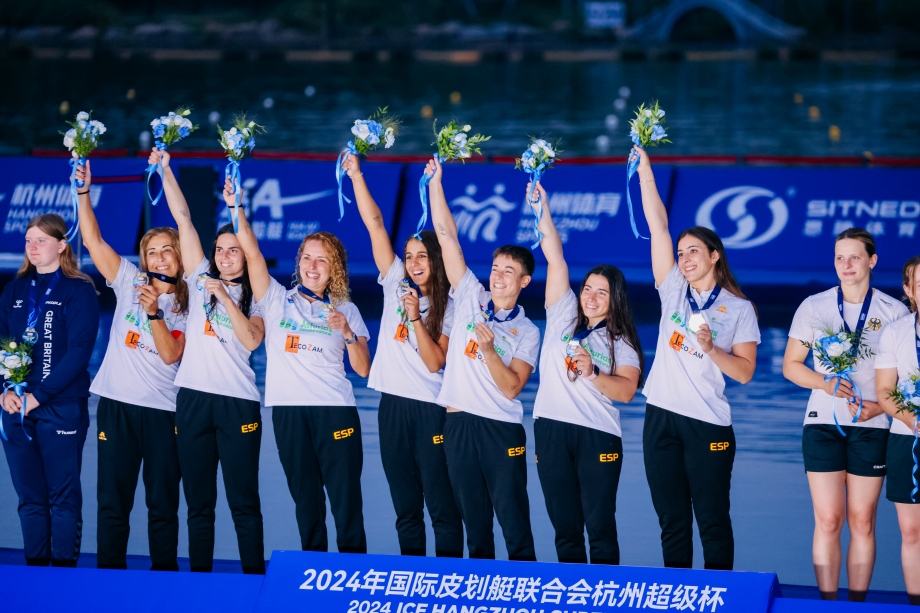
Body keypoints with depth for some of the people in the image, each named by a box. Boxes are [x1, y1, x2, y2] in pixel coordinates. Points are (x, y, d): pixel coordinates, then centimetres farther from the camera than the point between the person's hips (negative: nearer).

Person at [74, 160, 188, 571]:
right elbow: (93, 240, 1)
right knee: (112, 498, 0)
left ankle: (164, 575, 9)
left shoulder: (187, 306, 5)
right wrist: (84, 192, -7)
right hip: (117, 403, 1)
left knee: (163, 501, 4)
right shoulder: (129, 282, 9)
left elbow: (171, 354, -9)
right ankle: (109, 576, 4)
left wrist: (154, 313, -20)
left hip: (162, 409, -1)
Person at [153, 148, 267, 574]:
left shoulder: (255, 296, 8)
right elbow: (183, 218, 10)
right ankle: (199, 579, 8)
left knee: (243, 499, -2)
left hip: (238, 402, -2)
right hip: (193, 396, 2)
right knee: (198, 501, 5)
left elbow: (251, 340, -9)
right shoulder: (201, 278, 13)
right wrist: (164, 170, 7)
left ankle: (254, 581, 0)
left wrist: (226, 298, -14)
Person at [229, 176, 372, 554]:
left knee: (346, 498, -5)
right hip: (289, 411, 1)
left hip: (335, 410, -1)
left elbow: (363, 369, 5)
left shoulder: (345, 310, 10)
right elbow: (252, 254, -4)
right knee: (305, 499, 6)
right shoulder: (277, 300, 8)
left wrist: (348, 332, -12)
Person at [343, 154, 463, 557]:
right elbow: (374, 224, 4)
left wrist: (416, 317, -19)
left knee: (441, 504, -4)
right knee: (405, 504, 8)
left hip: (431, 410, -4)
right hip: (393, 405, 4)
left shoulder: (449, 309, 0)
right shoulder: (395, 285, 9)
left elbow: (435, 362, -11)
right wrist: (355, 174, 0)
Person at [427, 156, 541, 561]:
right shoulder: (470, 297, 9)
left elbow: (511, 387, -7)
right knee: (474, 520, 7)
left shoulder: (527, 332, 4)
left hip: (501, 430, -2)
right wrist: (434, 182, -1)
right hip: (459, 423, 2)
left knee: (513, 519, -4)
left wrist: (489, 350, -21)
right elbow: (447, 238, 5)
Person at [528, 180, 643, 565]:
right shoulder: (563, 316, 13)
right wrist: (541, 210, 1)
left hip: (598, 436, -2)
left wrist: (592, 373, -23)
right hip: (552, 430, 2)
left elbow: (626, 390, -7)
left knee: (599, 523, -4)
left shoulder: (621, 342, 8)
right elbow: (554, 257, 6)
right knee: (565, 525, 4)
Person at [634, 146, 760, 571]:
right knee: (672, 520, 6)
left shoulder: (739, 309, 2)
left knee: (712, 520, -2)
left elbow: (744, 372, -4)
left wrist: (710, 348, -20)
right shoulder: (674, 290, 10)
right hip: (662, 419, 4)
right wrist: (644, 171, 0)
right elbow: (658, 226, 5)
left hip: (708, 424, -4)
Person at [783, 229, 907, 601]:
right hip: (823, 424, 0)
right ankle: (828, 604, 0)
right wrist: (825, 383, -12)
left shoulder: (894, 313, 1)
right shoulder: (814, 307, 3)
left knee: (862, 522, 2)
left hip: (871, 427, 0)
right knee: (828, 521, -3)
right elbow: (791, 365, 6)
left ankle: (858, 604, 7)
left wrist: (881, 406, -14)